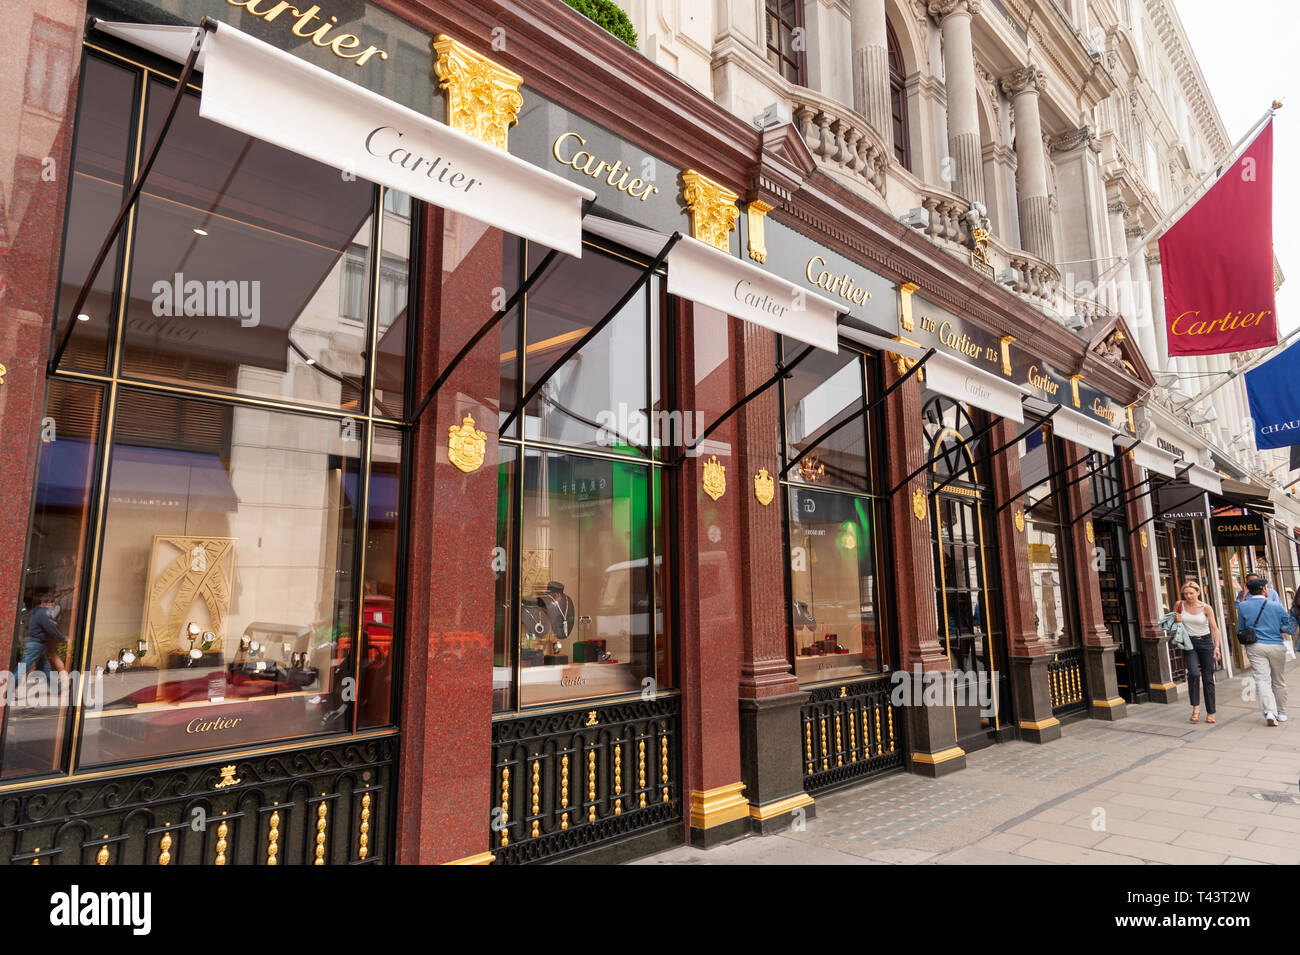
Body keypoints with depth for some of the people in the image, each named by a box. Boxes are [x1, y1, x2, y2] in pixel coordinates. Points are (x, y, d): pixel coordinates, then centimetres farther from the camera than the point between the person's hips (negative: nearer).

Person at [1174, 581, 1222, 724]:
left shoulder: (1206, 608, -6)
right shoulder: (1180, 605, -1)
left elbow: (1215, 629, -8)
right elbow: (1172, 620, 15)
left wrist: (1217, 647, -19)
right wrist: (1176, 620, -8)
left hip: (1205, 642, 0)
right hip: (1189, 643, 0)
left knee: (1208, 678, 3)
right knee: (1194, 673, -21)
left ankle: (1210, 713, 14)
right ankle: (1195, 708, -11)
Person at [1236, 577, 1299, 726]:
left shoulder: (1243, 606, -2)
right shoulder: (1277, 607, -2)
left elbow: (1240, 630, 5)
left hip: (1255, 647, -1)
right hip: (1276, 647, 1)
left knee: (1262, 679, -4)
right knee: (1279, 681, 14)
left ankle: (1269, 711, -20)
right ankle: (1281, 713, 25)